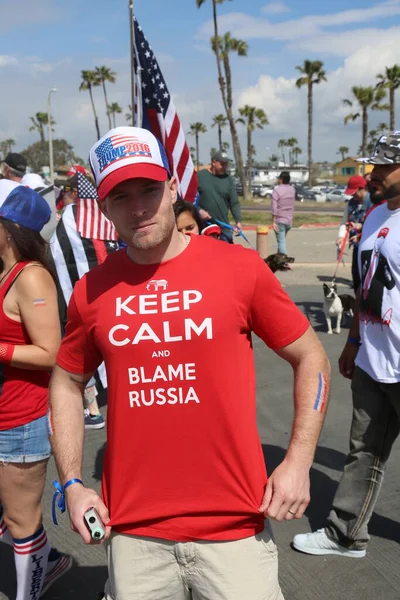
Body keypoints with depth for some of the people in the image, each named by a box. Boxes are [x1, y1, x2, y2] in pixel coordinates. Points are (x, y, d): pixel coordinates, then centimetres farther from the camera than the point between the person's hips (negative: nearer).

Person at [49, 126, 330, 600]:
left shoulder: (241, 268, -8)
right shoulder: (91, 291, -2)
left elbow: (310, 359, 0)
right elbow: (66, 383, 12)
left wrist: (298, 462, -7)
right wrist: (72, 484, 5)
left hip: (235, 526, -2)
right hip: (133, 532, 3)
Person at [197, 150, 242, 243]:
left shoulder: (228, 179, 5)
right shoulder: (200, 176, -1)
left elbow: (234, 203, 2)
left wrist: (238, 221, -11)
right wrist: (199, 210, -12)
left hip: (223, 227, 2)